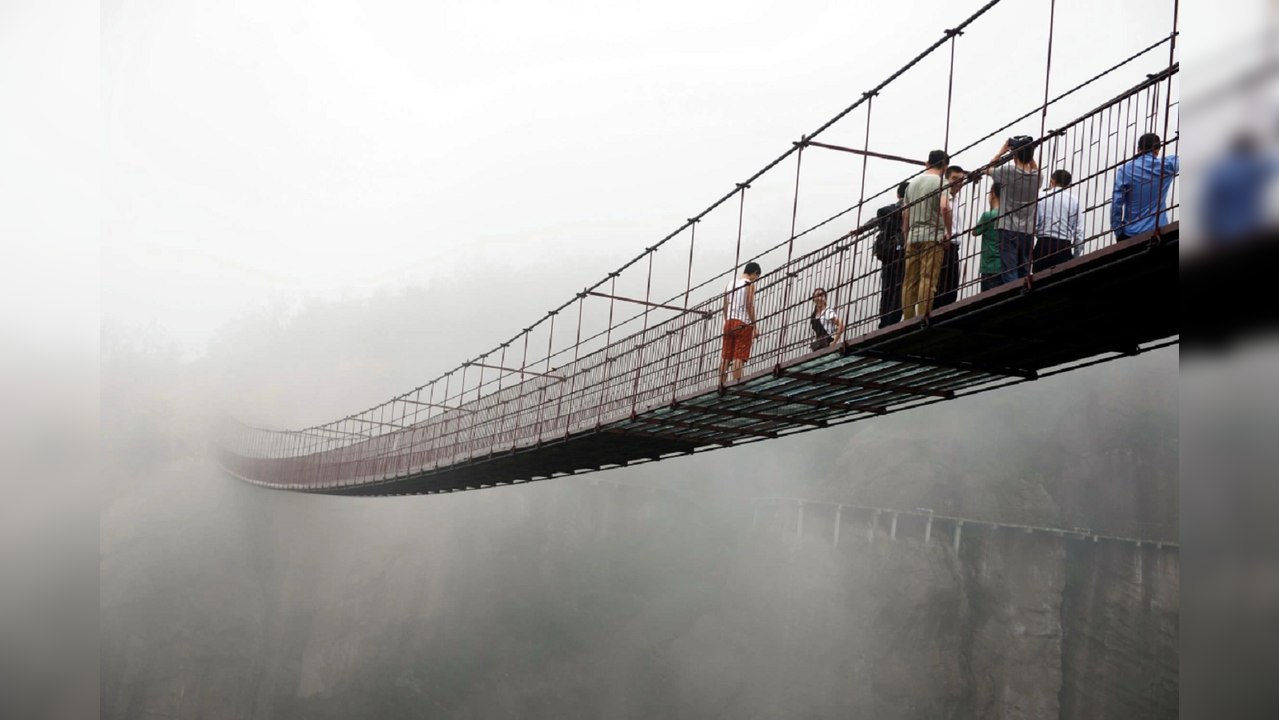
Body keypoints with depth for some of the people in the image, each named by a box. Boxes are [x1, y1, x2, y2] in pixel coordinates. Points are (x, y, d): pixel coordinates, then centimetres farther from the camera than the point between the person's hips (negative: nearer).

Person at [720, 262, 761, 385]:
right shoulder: (749, 284, -4)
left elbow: (725, 307, 15)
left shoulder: (730, 284, 15)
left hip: (729, 323, 6)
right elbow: (749, 306, -11)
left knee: (726, 357, 5)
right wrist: (754, 326, -8)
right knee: (739, 357, -9)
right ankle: (736, 383, -14)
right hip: (743, 324, -6)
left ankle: (721, 384, 3)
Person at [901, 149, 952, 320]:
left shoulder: (913, 183, 15)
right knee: (928, 279, -8)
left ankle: (908, 319, 3)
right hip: (933, 237, -6)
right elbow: (944, 207, -20)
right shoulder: (940, 182, -4)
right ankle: (922, 318, -16)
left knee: (910, 281, 5)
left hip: (913, 237, 6)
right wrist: (948, 232, -10)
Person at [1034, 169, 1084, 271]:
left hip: (1043, 244, 0)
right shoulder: (1074, 200, 5)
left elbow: (1033, 225, -4)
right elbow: (1079, 230, 2)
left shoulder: (1041, 197, 2)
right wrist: (1076, 255, 9)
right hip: (1064, 246, 0)